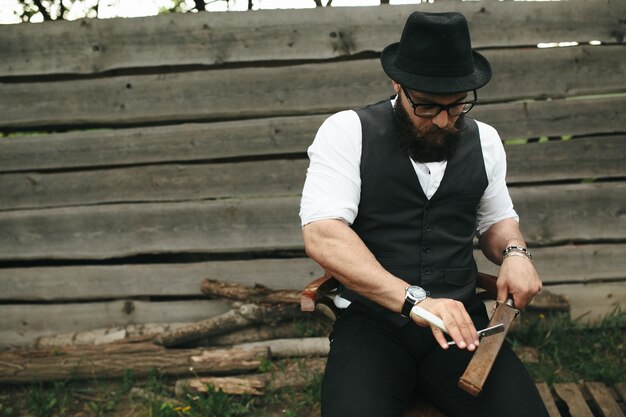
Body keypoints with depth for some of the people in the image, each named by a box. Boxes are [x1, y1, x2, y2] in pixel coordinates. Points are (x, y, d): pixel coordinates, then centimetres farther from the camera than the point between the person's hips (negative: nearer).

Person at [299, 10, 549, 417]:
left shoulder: (484, 140, 11)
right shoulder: (347, 132, -5)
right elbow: (322, 235, -17)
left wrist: (515, 252, 1)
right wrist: (413, 300, -26)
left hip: (459, 320, 4)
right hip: (370, 321, -3)